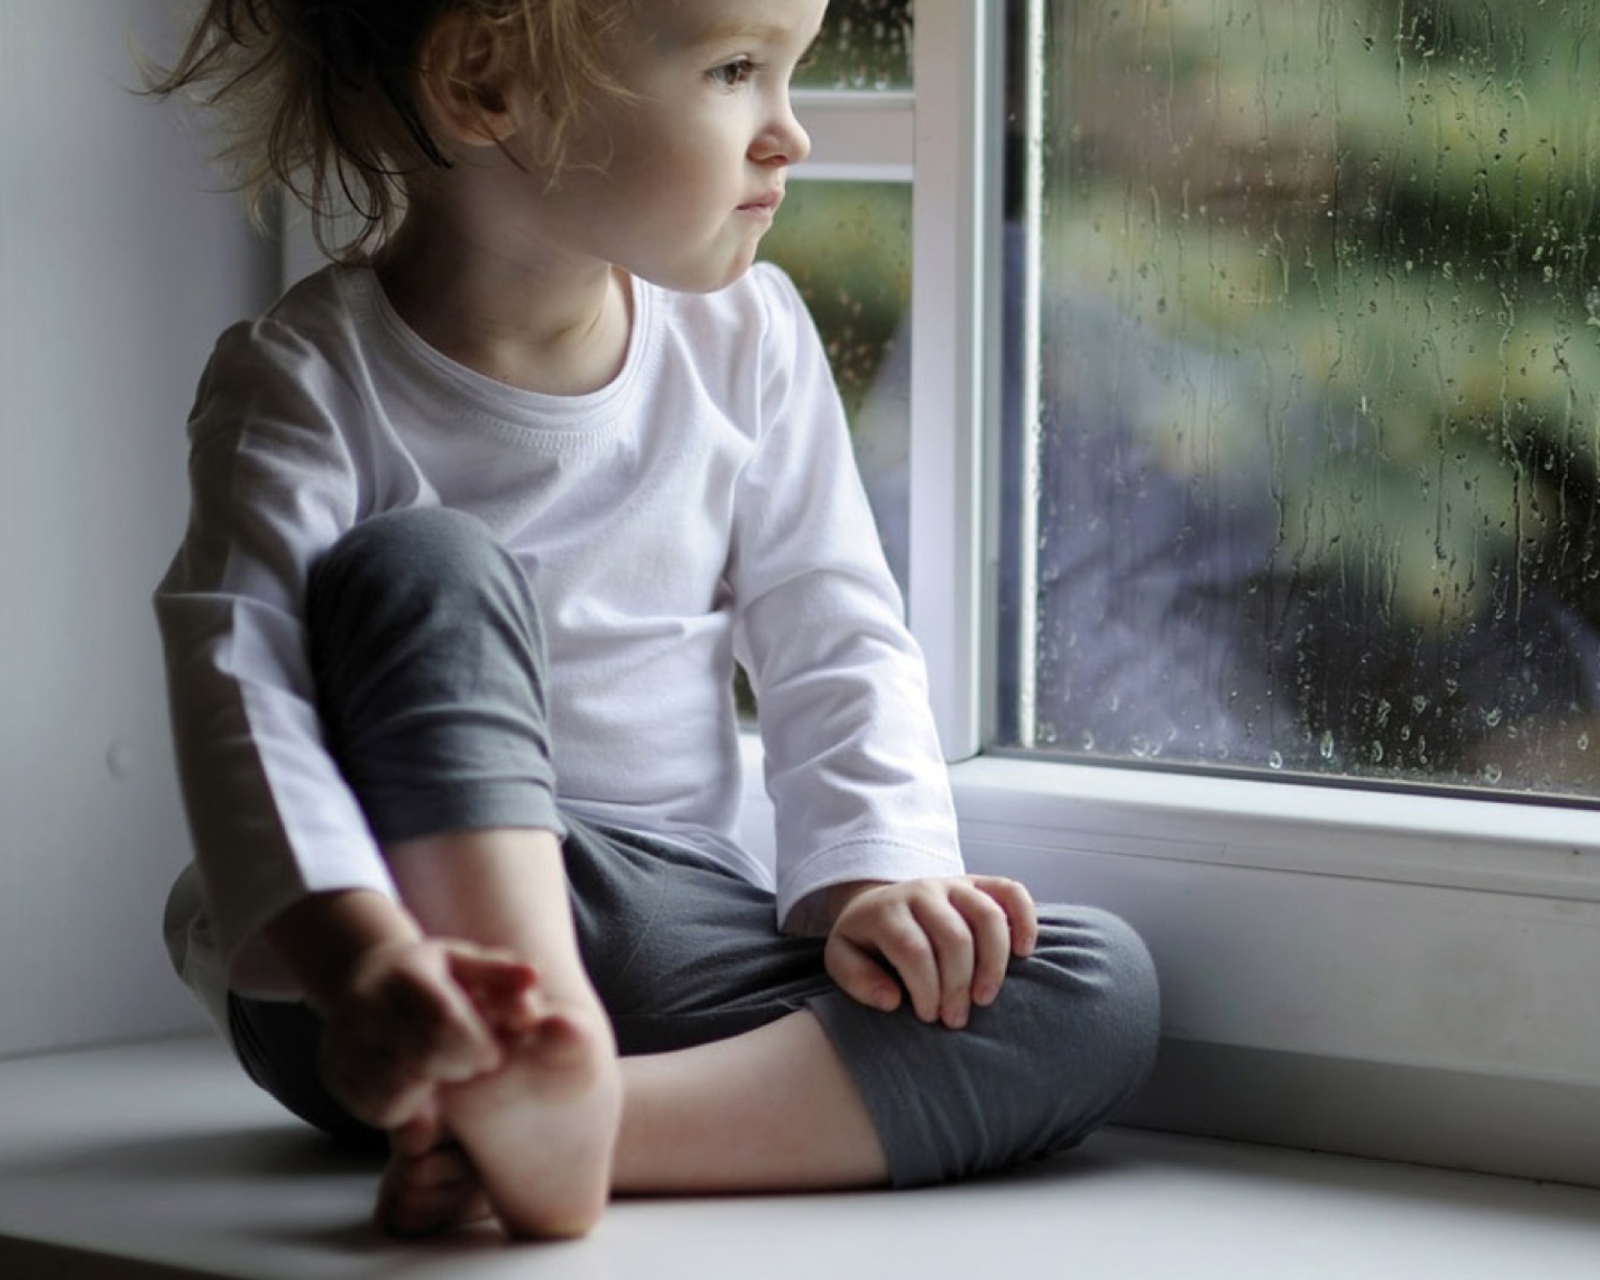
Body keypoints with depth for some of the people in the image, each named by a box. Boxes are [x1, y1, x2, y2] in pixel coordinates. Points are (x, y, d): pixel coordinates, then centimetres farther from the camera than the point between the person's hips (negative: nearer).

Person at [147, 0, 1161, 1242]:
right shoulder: (303, 382, -10)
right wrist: (356, 950, -44)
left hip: (670, 930, 5)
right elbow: (241, 691, -25)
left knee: (1102, 989, -16)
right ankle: (546, 1061, -45)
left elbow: (836, 641, 5)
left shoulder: (746, 339, 5)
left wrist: (874, 874, -15)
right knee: (421, 565, -28)